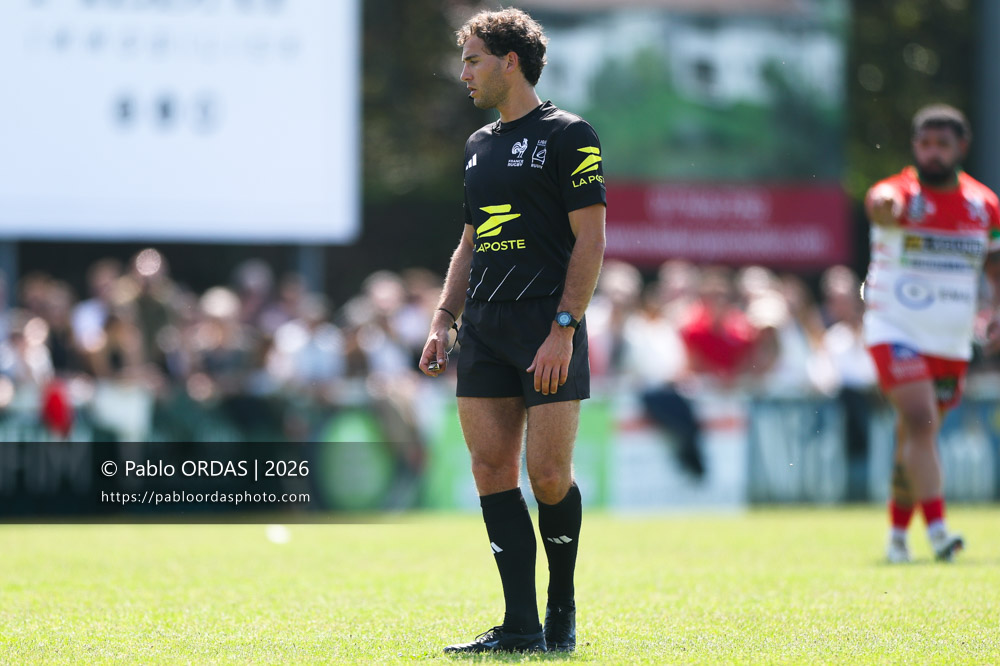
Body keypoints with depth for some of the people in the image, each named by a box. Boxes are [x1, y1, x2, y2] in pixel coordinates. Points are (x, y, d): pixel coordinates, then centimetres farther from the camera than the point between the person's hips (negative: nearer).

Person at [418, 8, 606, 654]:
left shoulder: (569, 135, -4)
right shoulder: (481, 145, 19)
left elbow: (591, 242, -9)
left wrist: (562, 328, -17)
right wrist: (444, 321, 14)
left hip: (547, 329, -7)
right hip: (484, 332, 7)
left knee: (548, 476, -9)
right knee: (492, 472, 0)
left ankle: (563, 613, 10)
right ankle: (521, 626, 3)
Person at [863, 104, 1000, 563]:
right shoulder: (900, 193, -9)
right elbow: (882, 205, -34)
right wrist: (884, 209, -59)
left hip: (951, 343, 4)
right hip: (895, 331, -4)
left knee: (915, 438, 10)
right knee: (920, 423, -20)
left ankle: (898, 536, 24)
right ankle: (936, 529, -25)